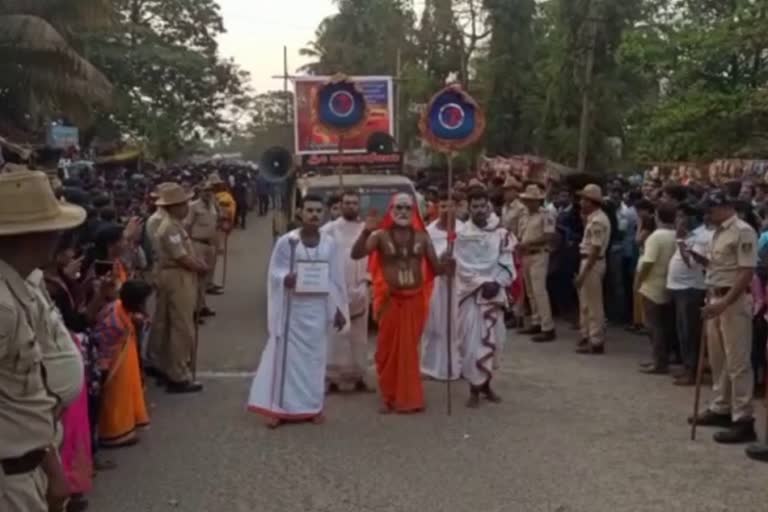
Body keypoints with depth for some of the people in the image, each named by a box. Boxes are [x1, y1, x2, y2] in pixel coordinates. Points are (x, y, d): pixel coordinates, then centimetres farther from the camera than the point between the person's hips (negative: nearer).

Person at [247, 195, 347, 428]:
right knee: (287, 354, -1)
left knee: (315, 356, 9)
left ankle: (313, 406, 20)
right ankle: (279, 407, 7)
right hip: (292, 306, -2)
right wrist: (285, 279, -26)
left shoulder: (330, 244, 2)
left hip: (318, 307, 3)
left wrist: (338, 309, 6)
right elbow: (274, 272, -3)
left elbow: (337, 278, 7)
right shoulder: (286, 241, -7)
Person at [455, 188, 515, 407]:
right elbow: (463, 267, -9)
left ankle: (486, 383, 23)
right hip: (471, 293, -3)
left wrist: (496, 283, -14)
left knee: (493, 339, 8)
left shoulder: (501, 233, 2)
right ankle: (475, 388, 2)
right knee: (473, 341, -6)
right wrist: (482, 283, -17)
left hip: (494, 292, 3)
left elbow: (507, 263, 0)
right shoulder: (462, 235, -5)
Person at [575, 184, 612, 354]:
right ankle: (588, 336, 28)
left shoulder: (597, 221, -20)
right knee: (586, 303, 18)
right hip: (589, 261, 11)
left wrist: (583, 273, -24)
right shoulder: (594, 218, 12)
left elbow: (595, 250, -23)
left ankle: (596, 342, 4)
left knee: (593, 304, -3)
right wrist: (584, 218, 8)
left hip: (593, 263, -11)